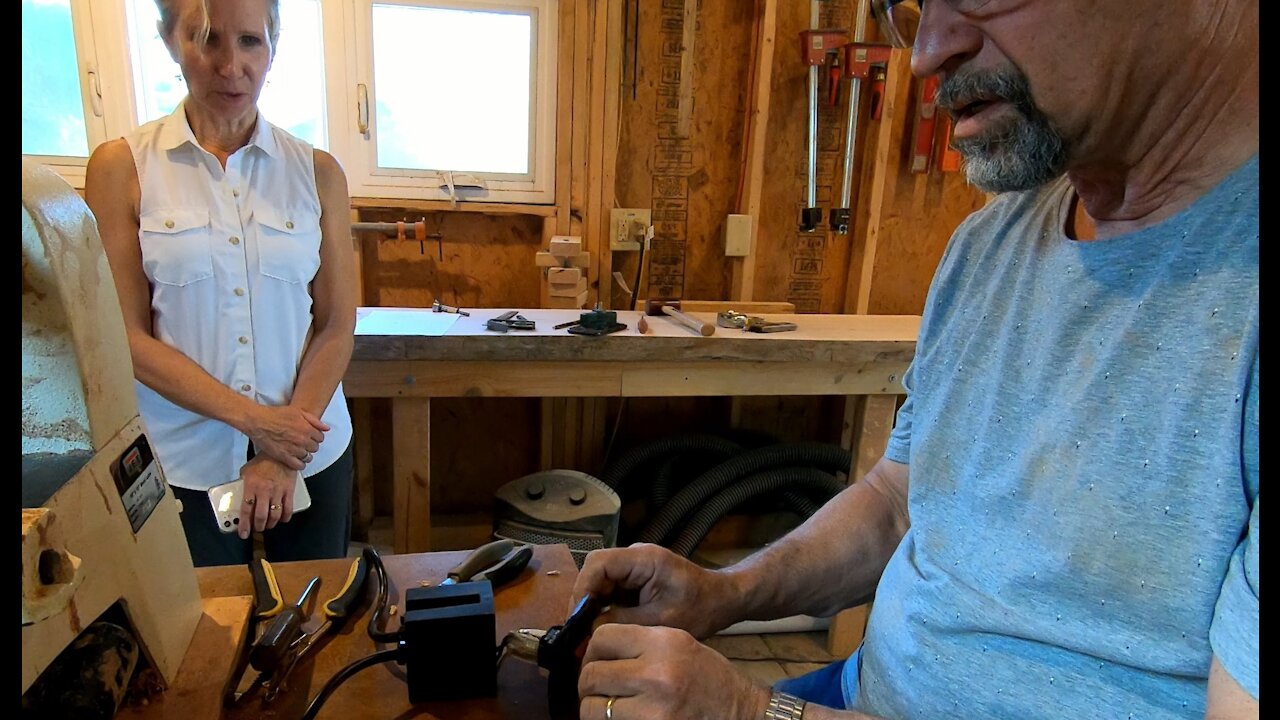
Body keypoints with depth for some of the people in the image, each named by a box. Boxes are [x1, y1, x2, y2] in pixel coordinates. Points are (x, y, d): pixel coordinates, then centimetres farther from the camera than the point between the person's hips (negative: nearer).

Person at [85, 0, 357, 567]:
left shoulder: (317, 172, 0)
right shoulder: (121, 167, -4)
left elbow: (337, 325, -2)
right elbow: (128, 336, -6)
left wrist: (284, 457, -9)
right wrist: (255, 419, -14)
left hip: (310, 449, 2)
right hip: (183, 461, -1)